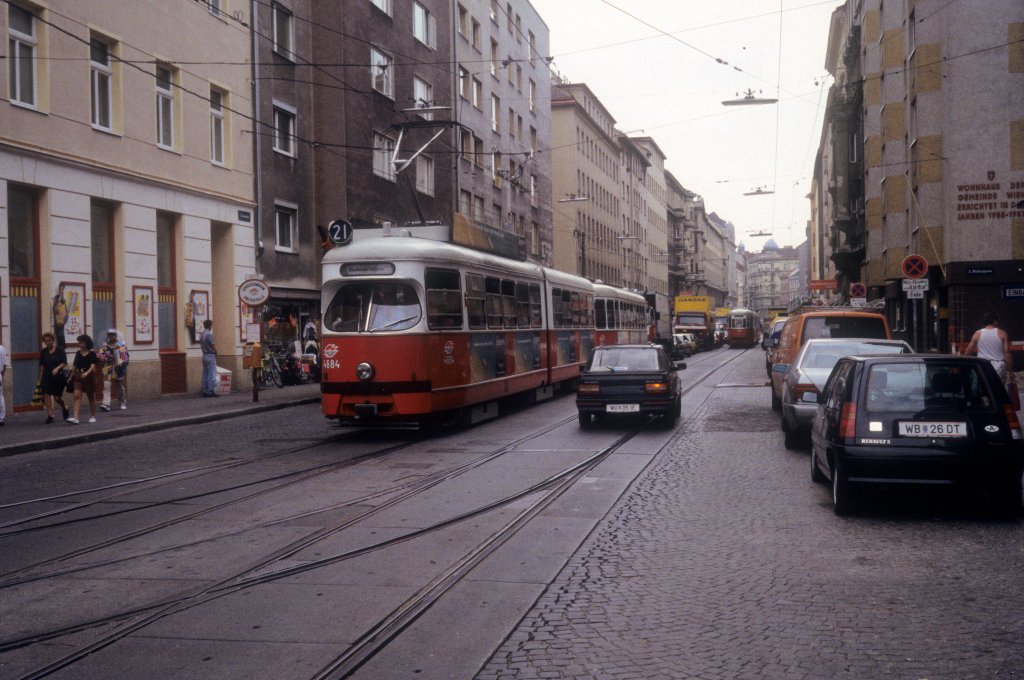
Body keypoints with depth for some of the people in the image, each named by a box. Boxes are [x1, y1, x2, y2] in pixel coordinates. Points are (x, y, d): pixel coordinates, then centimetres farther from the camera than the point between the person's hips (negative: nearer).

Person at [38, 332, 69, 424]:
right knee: (47, 395, -8)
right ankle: (50, 415, -2)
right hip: (47, 377, 3)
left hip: (58, 376, -3)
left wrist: (57, 368, -26)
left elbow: (64, 363, -8)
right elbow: (41, 365, 12)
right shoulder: (43, 352, 7)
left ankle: (65, 407, 32)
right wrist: (40, 377, 11)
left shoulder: (60, 350, -4)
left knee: (57, 397, 0)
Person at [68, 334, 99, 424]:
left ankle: (92, 416, 23)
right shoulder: (78, 353, 8)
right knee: (76, 396, -12)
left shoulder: (92, 354, -5)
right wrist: (71, 375, 10)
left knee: (91, 397, 9)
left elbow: (93, 366, -14)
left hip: (89, 376, -3)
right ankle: (75, 417, -20)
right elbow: (74, 365, 14)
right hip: (78, 377, 3)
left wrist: (87, 373, -29)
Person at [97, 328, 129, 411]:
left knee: (121, 387, 9)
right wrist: (106, 357, -13)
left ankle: (123, 403, 21)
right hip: (107, 369, 1)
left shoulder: (121, 345, 3)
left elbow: (125, 356, -6)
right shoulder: (104, 345, 12)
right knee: (106, 386, -12)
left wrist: (120, 364, -20)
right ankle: (106, 404, -18)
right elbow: (99, 355, 7)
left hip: (118, 369, -1)